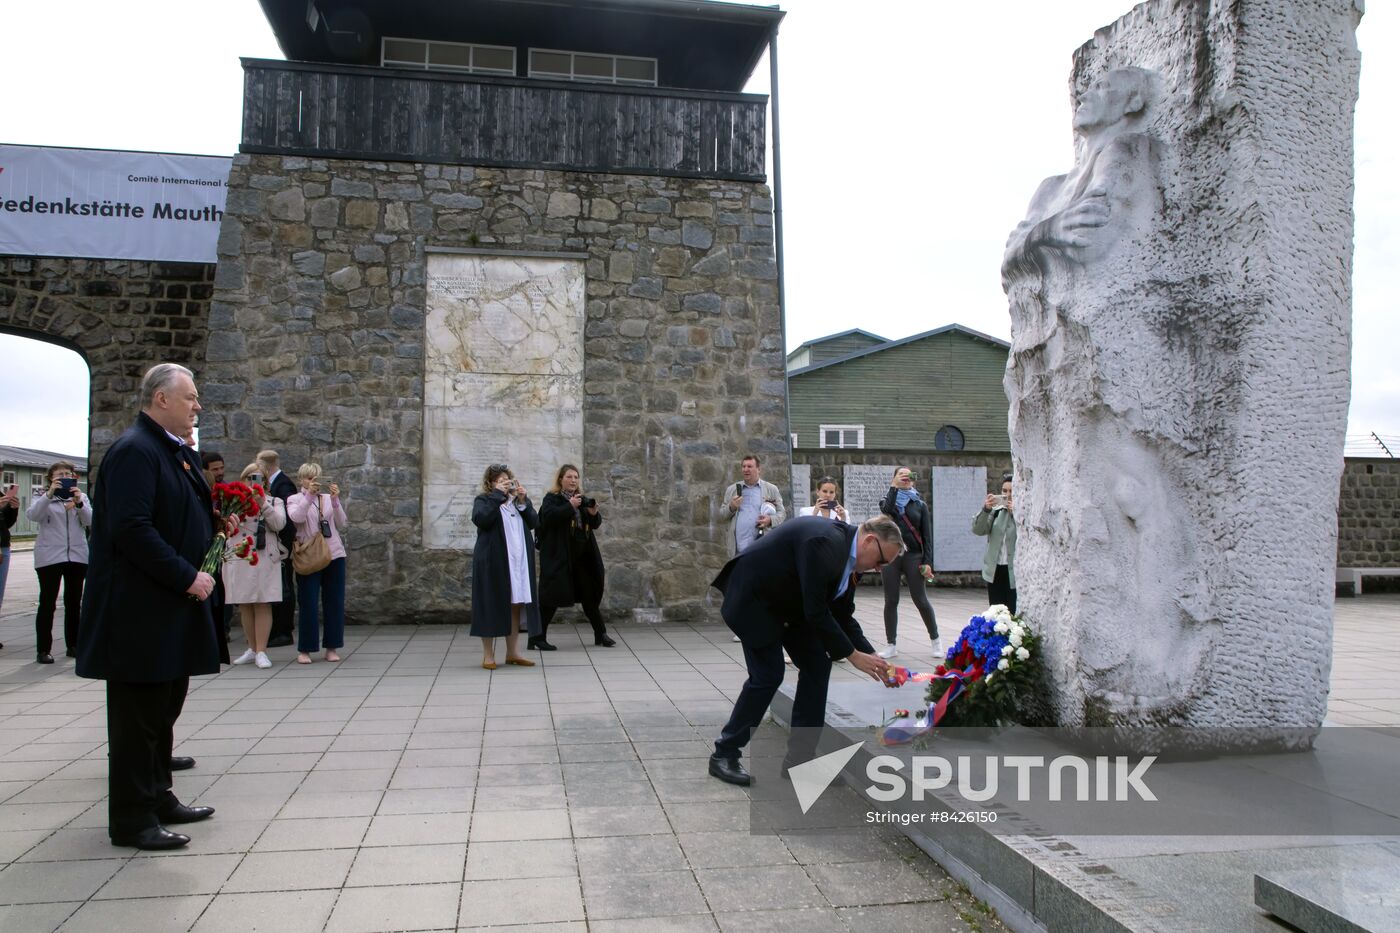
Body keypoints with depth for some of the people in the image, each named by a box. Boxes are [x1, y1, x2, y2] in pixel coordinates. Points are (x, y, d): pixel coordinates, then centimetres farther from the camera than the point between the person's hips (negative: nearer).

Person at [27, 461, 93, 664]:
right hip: (49, 557, -3)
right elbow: (32, 515, -13)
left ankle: (73, 645, 16)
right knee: (47, 603, -4)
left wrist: (79, 503, -19)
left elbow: (89, 521, -1)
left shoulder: (81, 497, 13)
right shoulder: (43, 497, 6)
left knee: (74, 602, 8)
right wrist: (49, 494, -26)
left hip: (77, 556, 3)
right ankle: (43, 650, -1)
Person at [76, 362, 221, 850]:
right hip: (141, 611, -10)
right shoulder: (134, 451, -16)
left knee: (163, 709, 18)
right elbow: (131, 528, -25)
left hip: (170, 608, 10)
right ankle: (132, 819, 11)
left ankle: (158, 798, 30)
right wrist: (187, 577, -22)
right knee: (138, 714, 0)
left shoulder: (172, 451, 15)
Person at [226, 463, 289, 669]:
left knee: (263, 604, -6)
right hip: (238, 558, 2)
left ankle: (261, 651, -5)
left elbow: (279, 524, -5)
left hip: (265, 558, -2)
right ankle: (252, 649, 19)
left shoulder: (274, 501, 12)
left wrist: (263, 504, -13)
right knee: (244, 606, 8)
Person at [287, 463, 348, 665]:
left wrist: (336, 500, -5)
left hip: (334, 555, 3)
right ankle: (305, 649, 9)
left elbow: (341, 525, 4)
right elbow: (296, 517, -16)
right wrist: (309, 495, -22)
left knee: (335, 603, 5)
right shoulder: (295, 499, 5)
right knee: (309, 604, -2)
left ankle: (332, 647, 14)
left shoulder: (328, 498, 13)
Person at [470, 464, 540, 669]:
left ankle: (511, 653, 17)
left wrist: (523, 501, -8)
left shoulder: (517, 500, 15)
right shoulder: (483, 500, 1)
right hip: (493, 562, -5)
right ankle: (488, 655, 7)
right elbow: (480, 518, -21)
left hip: (519, 562, 5)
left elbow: (535, 523, 5)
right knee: (492, 606, -1)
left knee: (515, 606, 8)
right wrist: (497, 495, -18)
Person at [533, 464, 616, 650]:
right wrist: (570, 506, -26)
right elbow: (548, 516, -21)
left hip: (582, 556, 6)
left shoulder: (582, 499, 14)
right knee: (553, 596, -4)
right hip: (559, 556, -5)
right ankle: (537, 637, 6)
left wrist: (594, 513, -10)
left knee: (589, 595, 11)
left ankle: (600, 634, 21)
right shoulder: (552, 498, -2)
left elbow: (596, 524, 11)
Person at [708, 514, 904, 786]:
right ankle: (724, 754, 5)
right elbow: (816, 611, -29)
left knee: (817, 665, 2)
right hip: (754, 598, -9)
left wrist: (871, 655, -7)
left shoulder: (847, 552, -2)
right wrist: (852, 655, -22)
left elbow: (843, 616, 3)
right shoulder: (823, 542, -31)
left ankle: (800, 756, 10)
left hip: (788, 601, 9)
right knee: (768, 675, -11)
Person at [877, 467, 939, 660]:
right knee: (891, 601, 2)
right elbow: (886, 508, -15)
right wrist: (894, 486, -10)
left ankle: (935, 640, 14)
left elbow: (927, 535, 4)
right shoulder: (889, 501, 12)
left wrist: (928, 562, -4)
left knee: (920, 600, -2)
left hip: (913, 556, -1)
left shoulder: (920, 505, 9)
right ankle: (891, 645, 9)